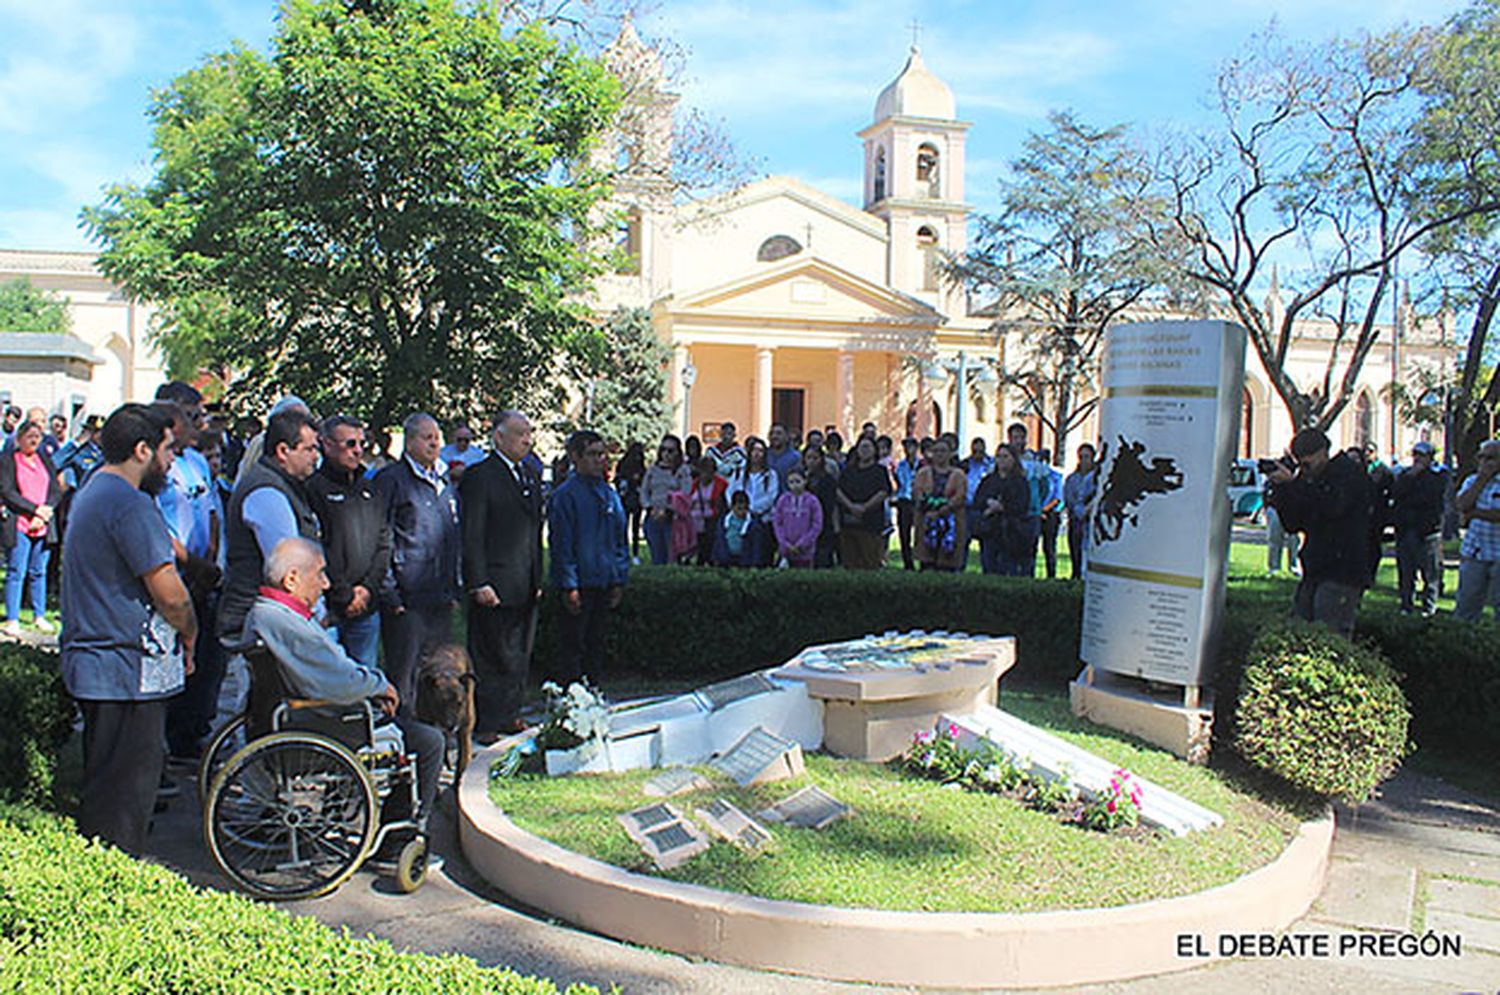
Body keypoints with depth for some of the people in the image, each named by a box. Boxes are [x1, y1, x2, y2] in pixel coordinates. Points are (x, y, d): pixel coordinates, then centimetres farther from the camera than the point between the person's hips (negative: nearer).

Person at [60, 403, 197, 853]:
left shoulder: (92, 492, 15)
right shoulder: (130, 504, -19)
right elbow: (169, 593, -21)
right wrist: (189, 634, -4)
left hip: (90, 660, 11)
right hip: (129, 670, -11)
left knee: (104, 781, 20)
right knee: (124, 792, -2)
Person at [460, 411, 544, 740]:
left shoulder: (531, 474, 14)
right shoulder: (480, 477, -9)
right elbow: (471, 536, -12)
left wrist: (538, 578, 14)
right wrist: (478, 584, -16)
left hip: (525, 587, 7)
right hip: (495, 584, -7)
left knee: (520, 655, 14)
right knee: (490, 657, 0)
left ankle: (509, 713, 26)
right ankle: (483, 723, 10)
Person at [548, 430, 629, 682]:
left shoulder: (610, 494, 10)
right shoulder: (565, 495, -10)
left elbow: (620, 540, 16)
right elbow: (561, 545, -12)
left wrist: (620, 580, 11)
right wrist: (568, 586, -15)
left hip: (606, 584, 6)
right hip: (579, 584, -6)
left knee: (597, 641, 15)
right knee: (573, 644, 2)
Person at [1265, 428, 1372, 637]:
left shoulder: (1350, 474, -5)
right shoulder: (1311, 481, 17)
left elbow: (1333, 507, -24)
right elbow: (1294, 524, 14)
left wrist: (1293, 484, -21)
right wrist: (1281, 490, -1)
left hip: (1341, 574, -8)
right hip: (1314, 572, 8)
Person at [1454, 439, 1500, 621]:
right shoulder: (1472, 480, 12)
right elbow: (1463, 505, -7)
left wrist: (1475, 513, -13)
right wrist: (1482, 479, -6)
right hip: (1473, 552, 4)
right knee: (1467, 599, 8)